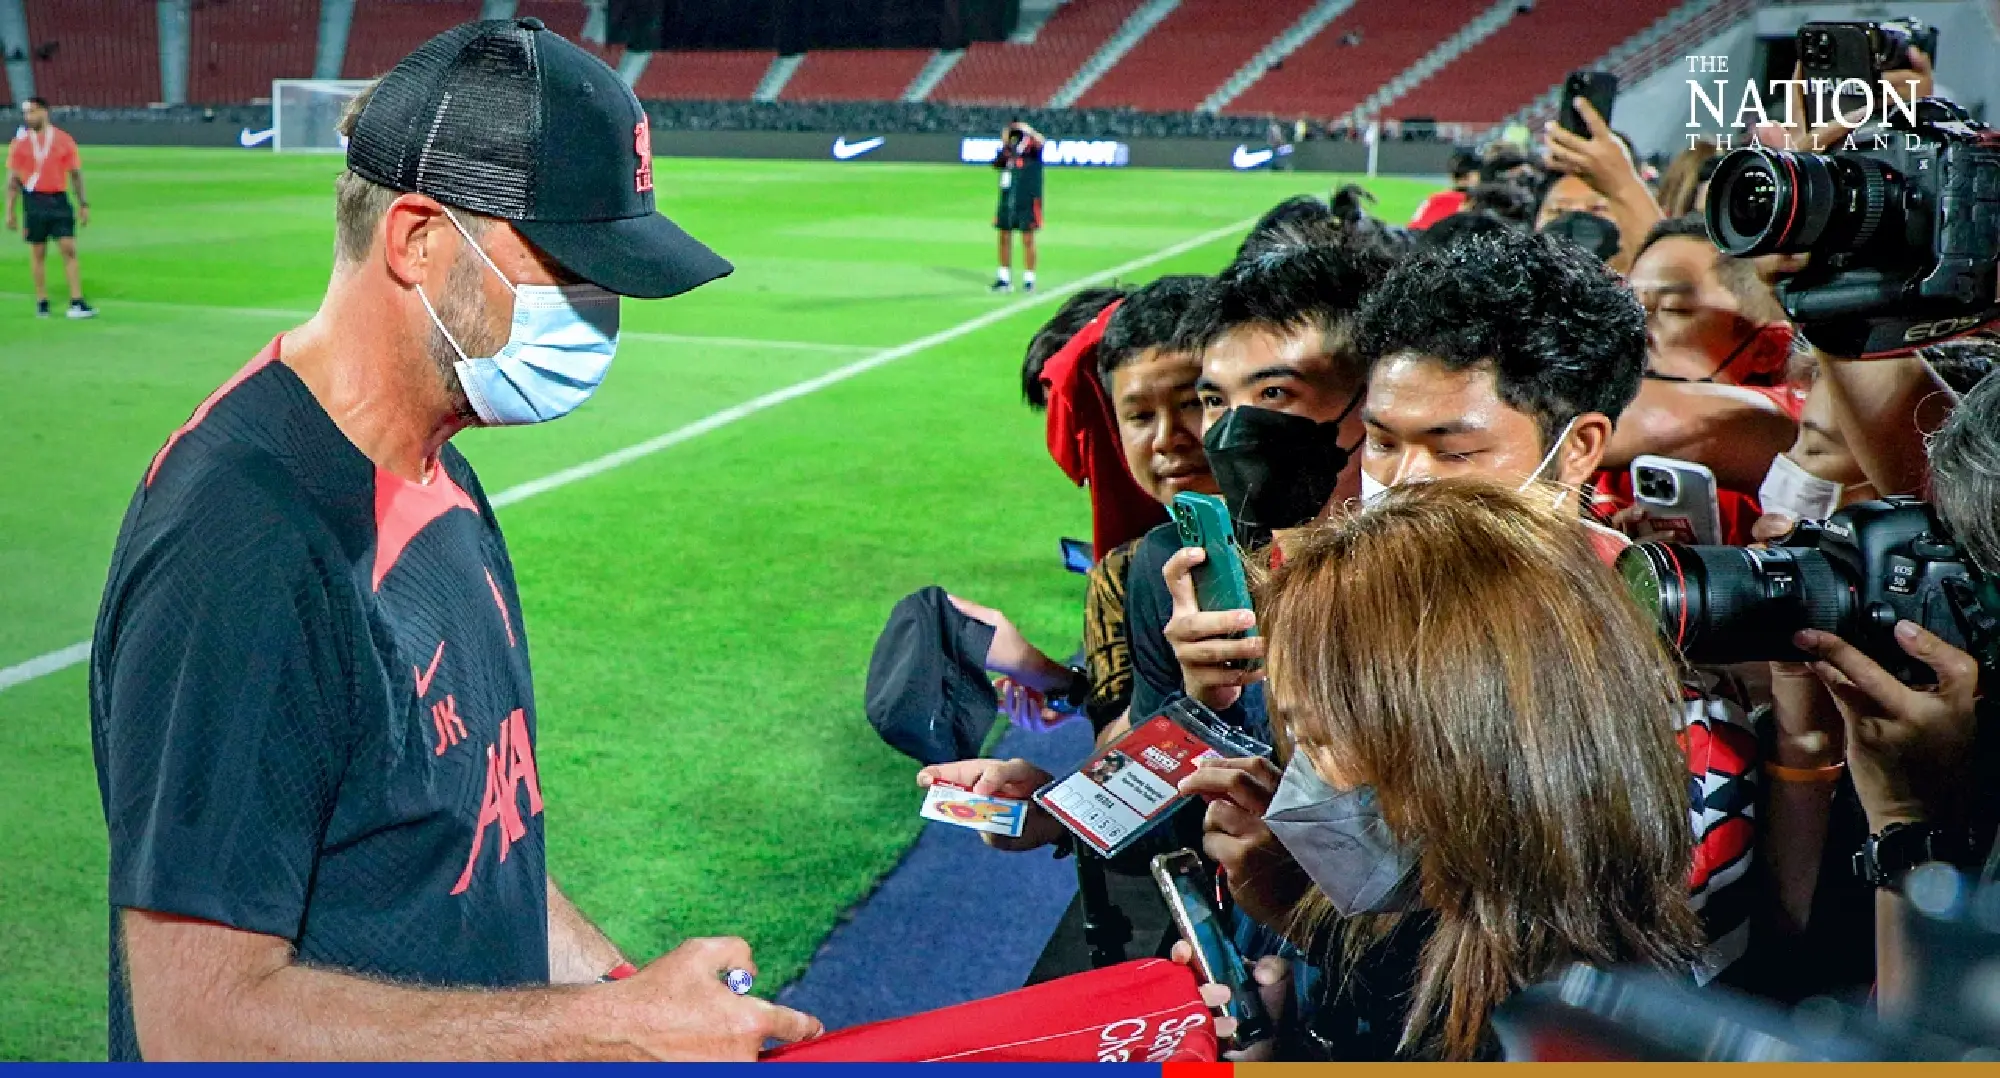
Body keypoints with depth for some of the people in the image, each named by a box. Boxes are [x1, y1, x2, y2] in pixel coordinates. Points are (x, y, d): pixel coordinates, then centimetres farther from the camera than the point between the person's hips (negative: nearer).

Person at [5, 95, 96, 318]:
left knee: (69, 249, -7)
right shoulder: (20, 142, 4)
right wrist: (10, 211, 2)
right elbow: (13, 179, 6)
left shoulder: (64, 139, 4)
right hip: (34, 201, 0)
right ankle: (41, 303, 13)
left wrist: (83, 204, 4)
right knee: (37, 253, 5)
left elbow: (75, 173, 8)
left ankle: (77, 303, -9)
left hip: (59, 199, 0)